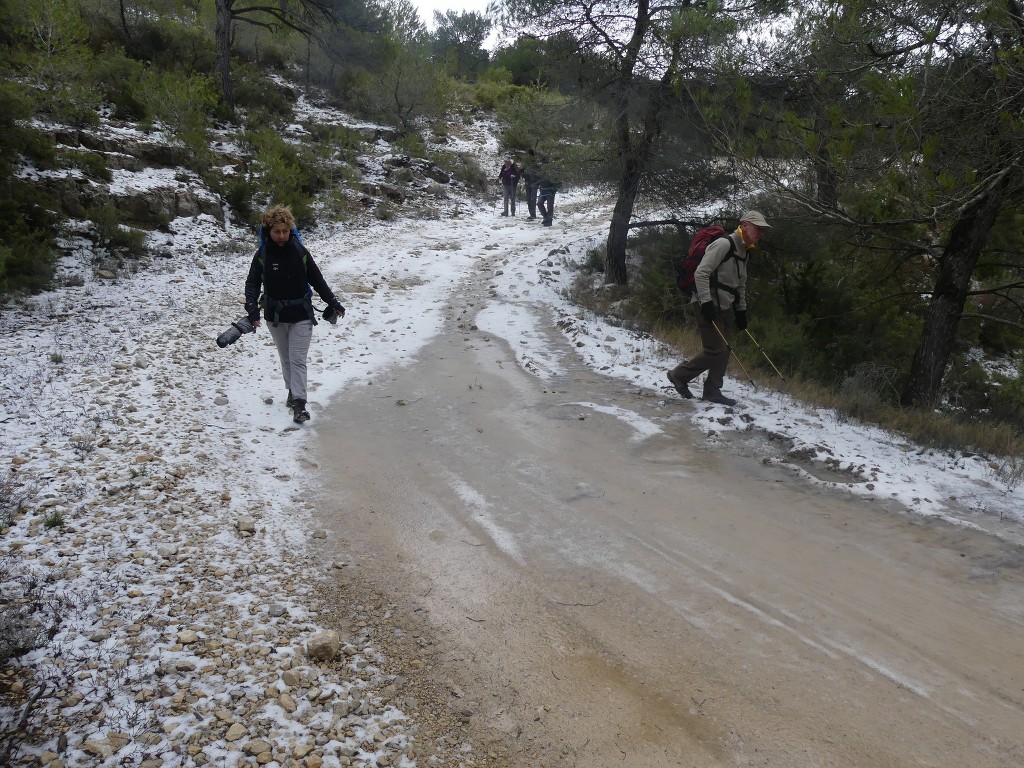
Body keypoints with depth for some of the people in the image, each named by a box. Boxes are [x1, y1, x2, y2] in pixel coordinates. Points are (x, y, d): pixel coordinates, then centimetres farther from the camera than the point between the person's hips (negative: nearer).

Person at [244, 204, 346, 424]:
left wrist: (333, 303, 3)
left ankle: (299, 404, -10)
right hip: (275, 316, 2)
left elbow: (317, 280, 2)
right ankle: (293, 391, 34)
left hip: (301, 315, -2)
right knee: (285, 358, 16)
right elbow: (252, 284, -8)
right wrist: (252, 309, -24)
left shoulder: (300, 252, -6)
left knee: (297, 360, -7)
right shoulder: (262, 255, -5)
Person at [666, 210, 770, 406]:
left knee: (724, 351, 7)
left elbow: (741, 284, 24)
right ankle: (679, 375, 6)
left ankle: (712, 391, 16)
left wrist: (741, 310, 19)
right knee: (715, 351, -10)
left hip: (724, 307, 9)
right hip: (708, 306, -9)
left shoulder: (745, 252, 15)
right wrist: (706, 302, -25)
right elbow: (701, 273, -21)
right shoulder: (723, 244, -16)